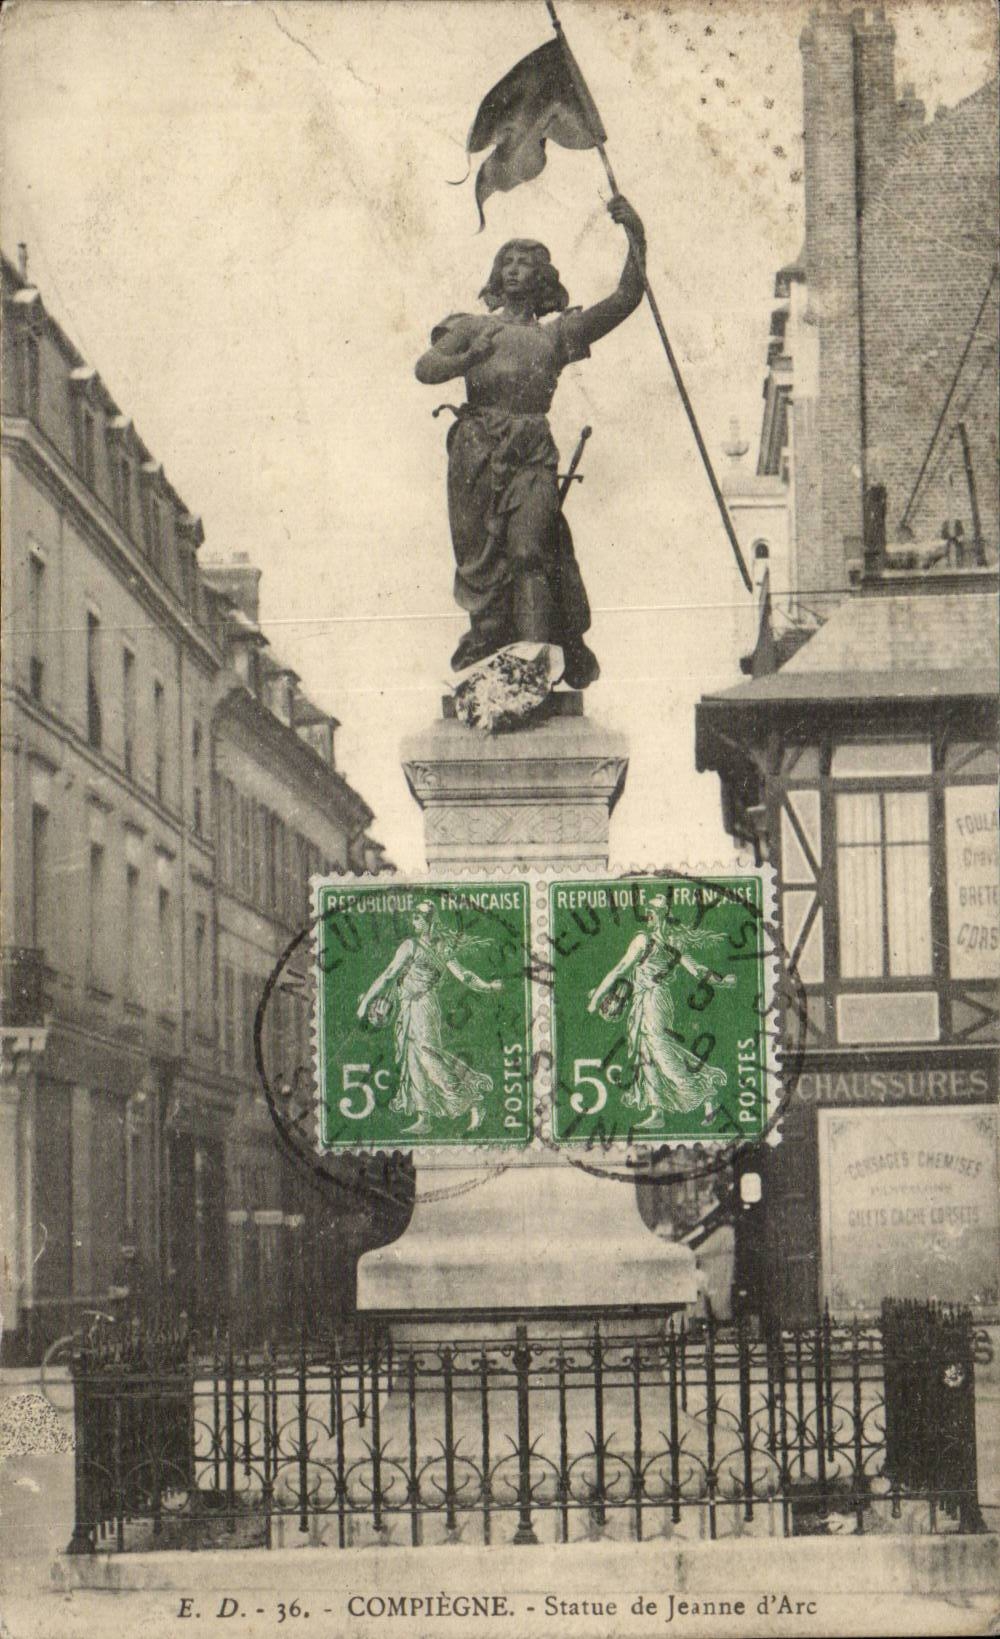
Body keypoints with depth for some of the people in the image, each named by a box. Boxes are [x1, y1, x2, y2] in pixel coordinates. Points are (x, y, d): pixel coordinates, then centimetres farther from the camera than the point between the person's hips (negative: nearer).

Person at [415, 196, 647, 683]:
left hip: (532, 451, 0)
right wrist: (469, 359, -13)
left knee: (531, 548, -14)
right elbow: (425, 367, 6)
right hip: (477, 446, 1)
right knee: (482, 555, -4)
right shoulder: (473, 327, 21)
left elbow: (625, 299, 16)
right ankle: (483, 655, 0)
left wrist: (636, 238, 7)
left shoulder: (557, 334, 22)